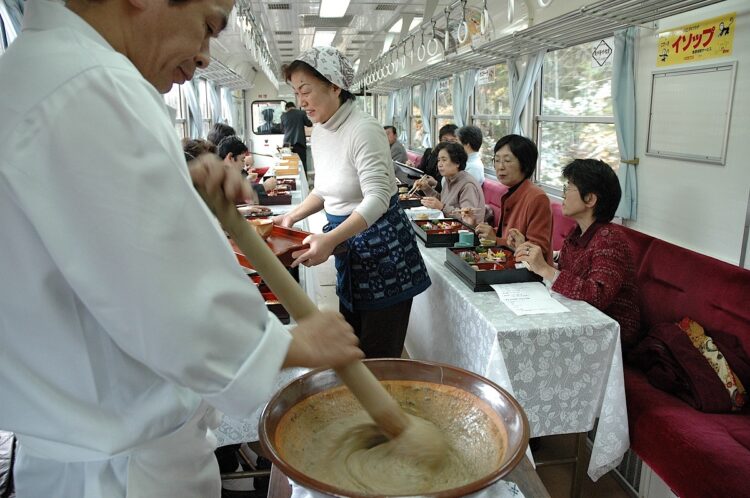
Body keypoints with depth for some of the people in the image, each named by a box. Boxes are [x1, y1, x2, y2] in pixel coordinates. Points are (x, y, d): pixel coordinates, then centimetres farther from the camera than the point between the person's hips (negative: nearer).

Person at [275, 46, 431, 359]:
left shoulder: (363, 130, -20)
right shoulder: (319, 131, 7)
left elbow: (378, 198, -27)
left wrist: (330, 240, -36)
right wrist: (293, 216, 5)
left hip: (382, 250, -8)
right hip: (349, 250, 9)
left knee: (380, 358, 3)